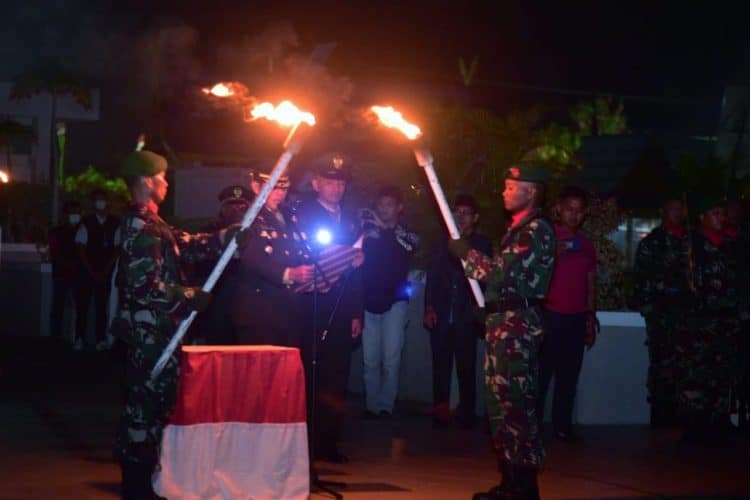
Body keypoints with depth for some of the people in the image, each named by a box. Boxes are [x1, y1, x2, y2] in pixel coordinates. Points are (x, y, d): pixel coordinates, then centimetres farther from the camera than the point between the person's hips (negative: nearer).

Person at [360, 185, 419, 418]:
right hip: (368, 301, 0)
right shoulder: (368, 228, 7)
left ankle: (386, 406, 5)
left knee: (390, 359, -5)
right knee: (370, 360, 0)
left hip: (394, 302, 0)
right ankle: (371, 406, 8)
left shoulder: (408, 235, 9)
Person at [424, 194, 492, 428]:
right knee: (441, 367, 2)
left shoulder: (483, 244, 5)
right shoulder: (443, 243, 13)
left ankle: (466, 413, 6)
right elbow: (432, 277, 12)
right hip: (440, 316, 2)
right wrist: (429, 308, 4)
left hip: (466, 318, -2)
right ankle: (440, 411, 8)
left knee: (466, 368, 0)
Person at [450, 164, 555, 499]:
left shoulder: (537, 229, -11)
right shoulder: (518, 228, 20)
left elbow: (504, 272, -19)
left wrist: (466, 253, -8)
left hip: (517, 324, -10)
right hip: (504, 322, 10)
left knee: (516, 404, -10)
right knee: (501, 403, 13)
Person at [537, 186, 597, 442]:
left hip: (576, 319, 5)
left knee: (569, 375, 3)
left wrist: (591, 317, 13)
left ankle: (562, 425, 7)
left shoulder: (586, 243, 15)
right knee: (541, 373, -6)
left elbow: (590, 283, 17)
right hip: (549, 316, -4)